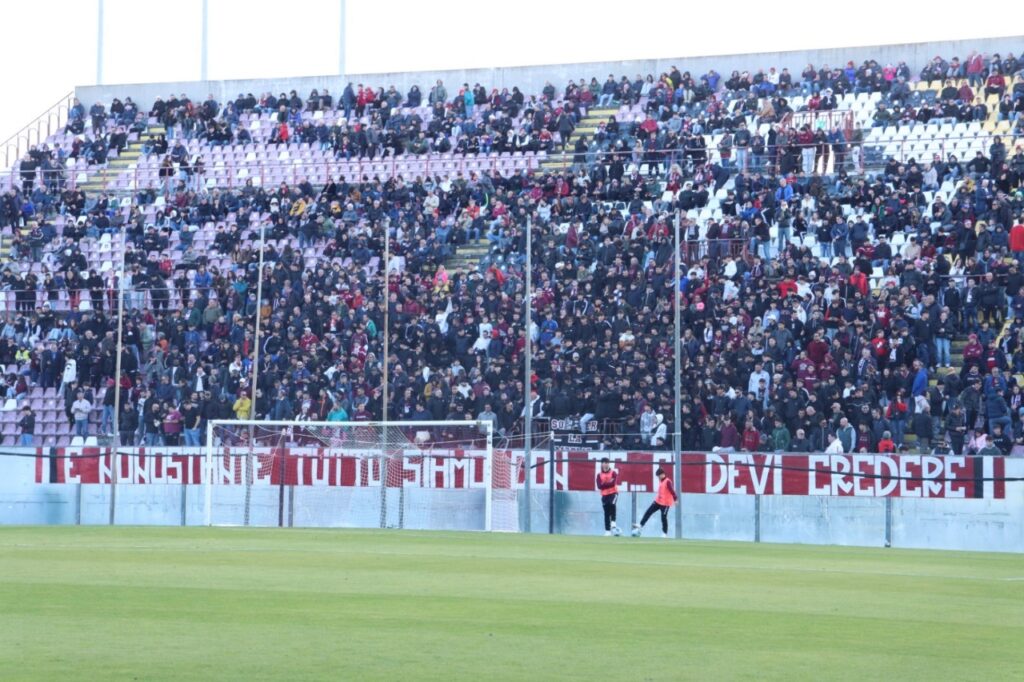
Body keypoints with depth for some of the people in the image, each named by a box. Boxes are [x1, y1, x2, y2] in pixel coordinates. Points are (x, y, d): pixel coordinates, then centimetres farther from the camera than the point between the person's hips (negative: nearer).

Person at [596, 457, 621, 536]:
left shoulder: (613, 472, 0)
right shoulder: (599, 474, 6)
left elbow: (613, 483, -15)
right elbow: (599, 486, -7)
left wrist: (604, 484, -11)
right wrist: (609, 483, -14)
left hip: (613, 493, -3)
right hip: (604, 495, 3)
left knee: (612, 504, -31)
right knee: (606, 513, 2)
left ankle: (613, 524, -26)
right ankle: (607, 531, 6)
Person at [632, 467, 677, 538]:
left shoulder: (667, 481, -18)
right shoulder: (661, 481, 10)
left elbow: (672, 491, -24)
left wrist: (675, 499, -31)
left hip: (665, 503, -9)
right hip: (658, 501, 9)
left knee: (664, 518, -3)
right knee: (648, 512, 8)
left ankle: (665, 533, 8)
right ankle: (640, 525, 14)